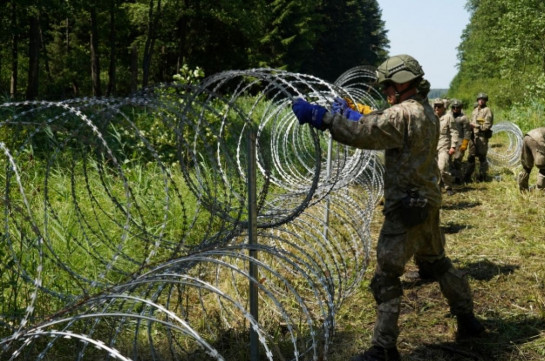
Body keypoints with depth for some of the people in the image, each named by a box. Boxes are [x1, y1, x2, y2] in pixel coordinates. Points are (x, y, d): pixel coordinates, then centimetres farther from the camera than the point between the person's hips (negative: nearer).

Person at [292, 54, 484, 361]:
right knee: (437, 262, 25)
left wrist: (318, 115, -27)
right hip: (427, 202, 10)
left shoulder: (403, 114, -19)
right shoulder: (426, 111, 11)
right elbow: (378, 127, 17)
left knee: (386, 277, -3)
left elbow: (362, 134, -29)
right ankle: (468, 320, 36)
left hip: (406, 207, -10)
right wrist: (348, 113, 8)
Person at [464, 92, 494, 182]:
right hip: (473, 136, 6)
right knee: (471, 157, 5)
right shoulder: (474, 111, 18)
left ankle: (482, 176, 7)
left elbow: (487, 126, -11)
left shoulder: (487, 111, -4)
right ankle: (467, 176, 8)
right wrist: (469, 126, 2)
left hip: (482, 137, -6)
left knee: (482, 157, -1)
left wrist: (475, 126, -14)